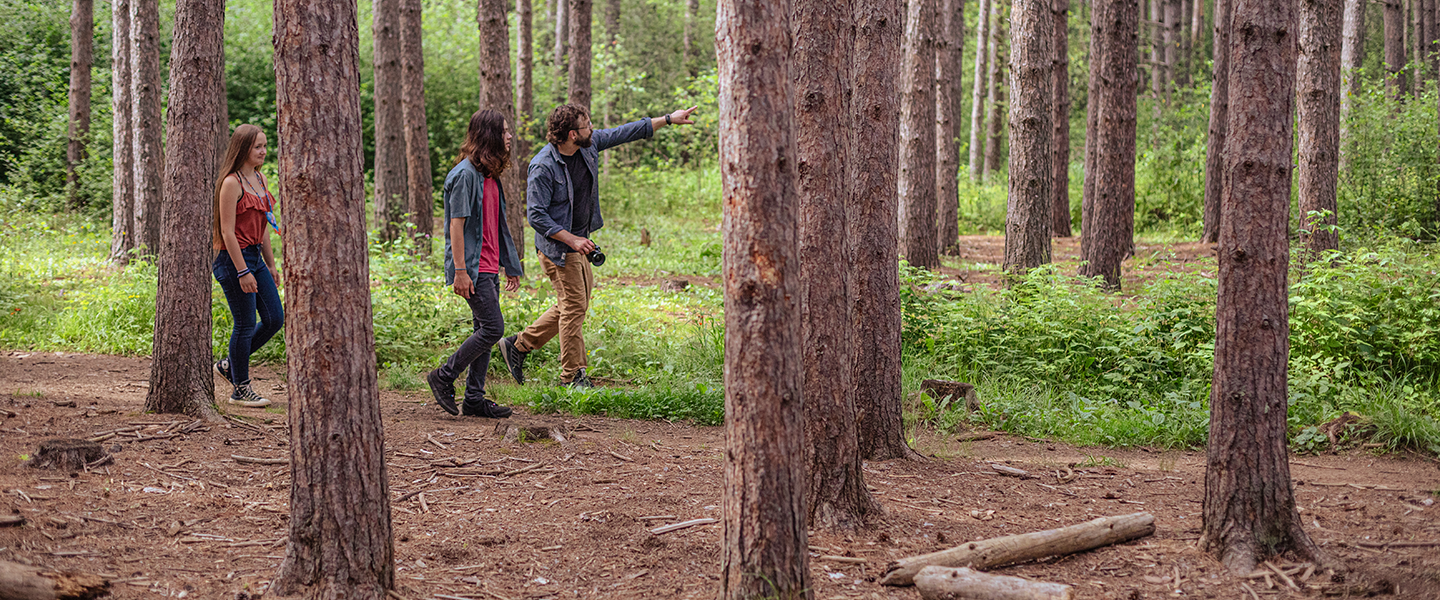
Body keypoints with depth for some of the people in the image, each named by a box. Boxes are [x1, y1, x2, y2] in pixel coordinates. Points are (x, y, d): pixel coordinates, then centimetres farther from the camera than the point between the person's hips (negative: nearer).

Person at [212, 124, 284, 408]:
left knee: (275, 319, 8)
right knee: (246, 325, -2)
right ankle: (241, 389, 11)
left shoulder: (260, 179, 12)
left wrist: (271, 264, 17)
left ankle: (230, 364, 24)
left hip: (255, 256, 9)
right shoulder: (231, 183, -15)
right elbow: (227, 231, -18)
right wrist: (242, 272, -20)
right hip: (233, 257, -9)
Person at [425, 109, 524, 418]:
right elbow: (456, 224, -16)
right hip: (473, 267, -9)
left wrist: (510, 265, 21)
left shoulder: (490, 175, 15)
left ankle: (474, 398, 14)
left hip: (489, 267, 9)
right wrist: (460, 271, -20)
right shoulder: (466, 174, -14)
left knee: (485, 332, 9)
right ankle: (444, 377, 2)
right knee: (493, 328, -11)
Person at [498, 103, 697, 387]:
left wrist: (668, 119, 10)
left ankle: (518, 345, 24)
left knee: (574, 305, 13)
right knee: (573, 306, -4)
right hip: (557, 247, -9)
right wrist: (572, 239, -25)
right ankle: (572, 376, 6)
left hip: (578, 243, 9)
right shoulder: (543, 167, -23)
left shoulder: (588, 145, -2)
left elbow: (623, 133, 9)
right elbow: (535, 215, -22)